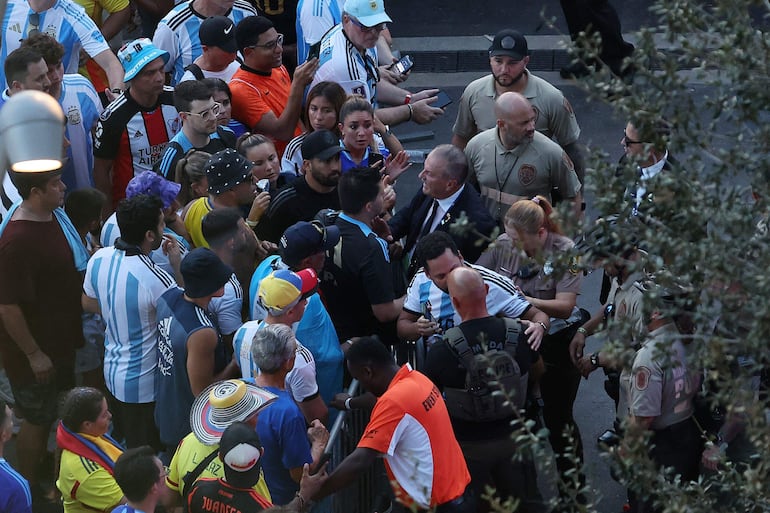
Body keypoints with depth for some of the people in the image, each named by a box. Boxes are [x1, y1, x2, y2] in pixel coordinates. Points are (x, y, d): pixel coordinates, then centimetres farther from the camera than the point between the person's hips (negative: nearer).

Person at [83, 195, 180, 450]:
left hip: (112, 370, 7)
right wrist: (178, 265, -13)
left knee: (123, 444, 26)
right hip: (145, 382, -7)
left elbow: (88, 303, 9)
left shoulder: (99, 258, -9)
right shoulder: (155, 279, -31)